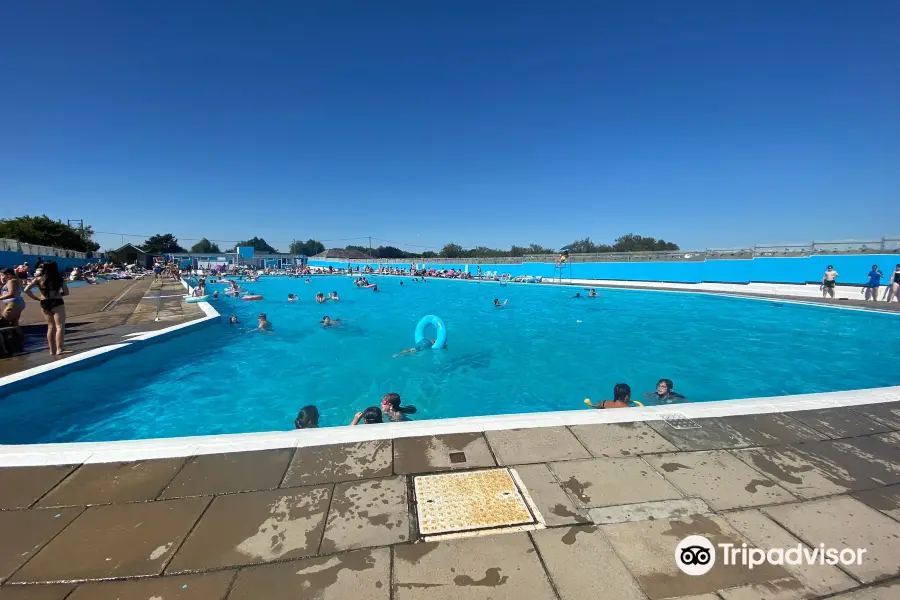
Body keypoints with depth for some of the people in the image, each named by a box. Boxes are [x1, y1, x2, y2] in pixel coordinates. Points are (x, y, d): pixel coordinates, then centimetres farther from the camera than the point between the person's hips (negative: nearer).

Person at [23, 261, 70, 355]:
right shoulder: (59, 278, -3)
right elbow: (66, 292, -2)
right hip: (56, 303, -4)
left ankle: (52, 350, 20)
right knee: (60, 326, -5)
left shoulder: (38, 278, 3)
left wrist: (36, 298, 7)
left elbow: (26, 290, -3)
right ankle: (59, 349, -13)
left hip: (44, 303, 5)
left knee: (51, 326, 16)